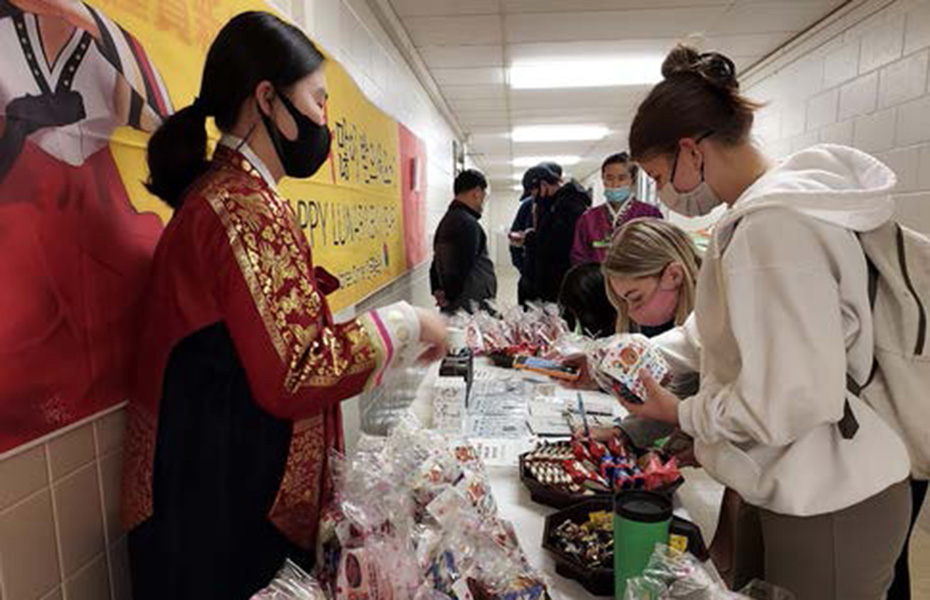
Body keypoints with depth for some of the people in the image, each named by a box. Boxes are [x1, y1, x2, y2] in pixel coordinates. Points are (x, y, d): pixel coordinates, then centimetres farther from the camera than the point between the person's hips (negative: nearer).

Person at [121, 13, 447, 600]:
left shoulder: (225, 190, 9)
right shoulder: (247, 206, -21)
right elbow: (296, 371, -26)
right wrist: (405, 324, -14)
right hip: (232, 491, -9)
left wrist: (397, 330, 10)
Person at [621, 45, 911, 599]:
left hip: (827, 509, -8)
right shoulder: (764, 210, 5)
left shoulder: (774, 225, -26)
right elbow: (720, 332, 12)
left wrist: (682, 413, -14)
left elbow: (793, 400, -28)